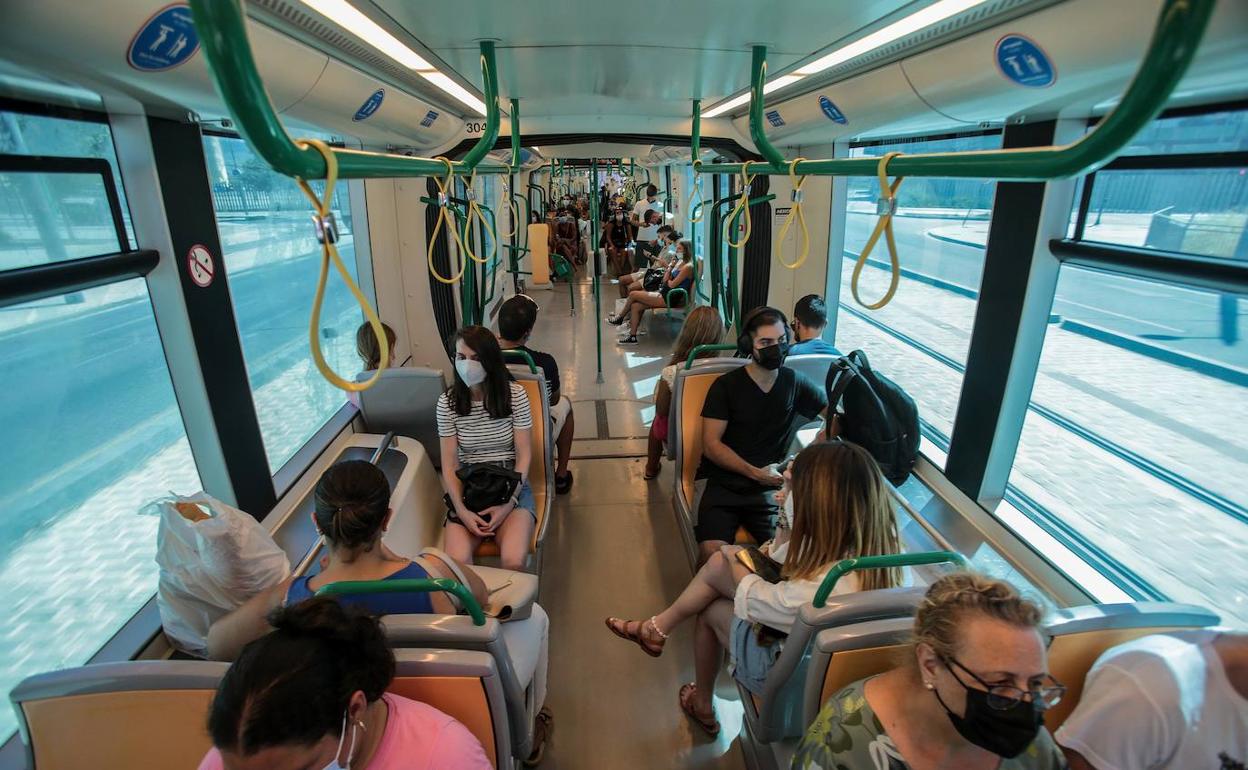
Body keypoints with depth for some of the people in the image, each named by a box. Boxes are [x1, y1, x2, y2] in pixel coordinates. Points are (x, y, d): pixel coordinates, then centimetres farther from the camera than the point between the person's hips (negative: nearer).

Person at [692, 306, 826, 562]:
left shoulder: (795, 382, 10)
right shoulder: (726, 386, 2)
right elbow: (711, 444, -2)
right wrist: (754, 472, -11)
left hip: (772, 488, 2)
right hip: (725, 484, -2)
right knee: (712, 552, -25)